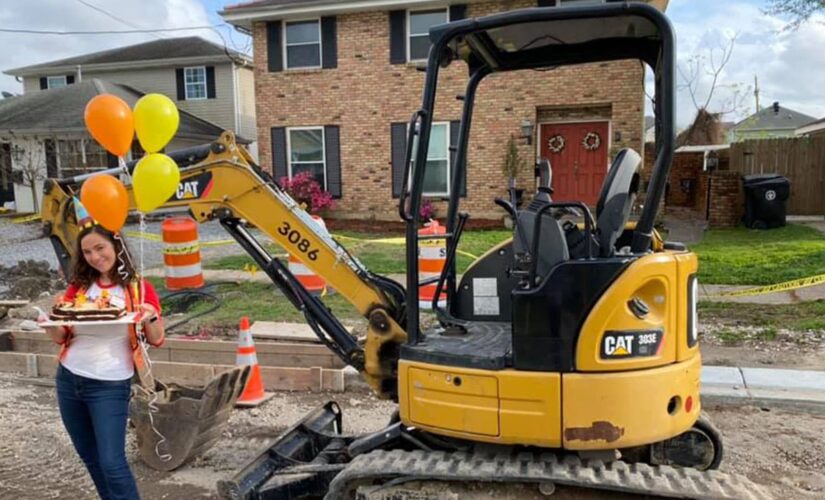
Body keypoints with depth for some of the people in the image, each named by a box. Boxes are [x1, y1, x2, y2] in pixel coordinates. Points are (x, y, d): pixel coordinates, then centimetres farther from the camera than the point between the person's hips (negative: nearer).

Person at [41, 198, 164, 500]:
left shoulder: (138, 288, -8)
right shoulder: (79, 286, 3)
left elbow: (157, 340, -6)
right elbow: (60, 337, 7)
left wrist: (150, 318, -27)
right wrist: (51, 322, -15)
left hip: (110, 385, -5)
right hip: (68, 381, 5)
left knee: (112, 463, -6)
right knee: (90, 458, 17)